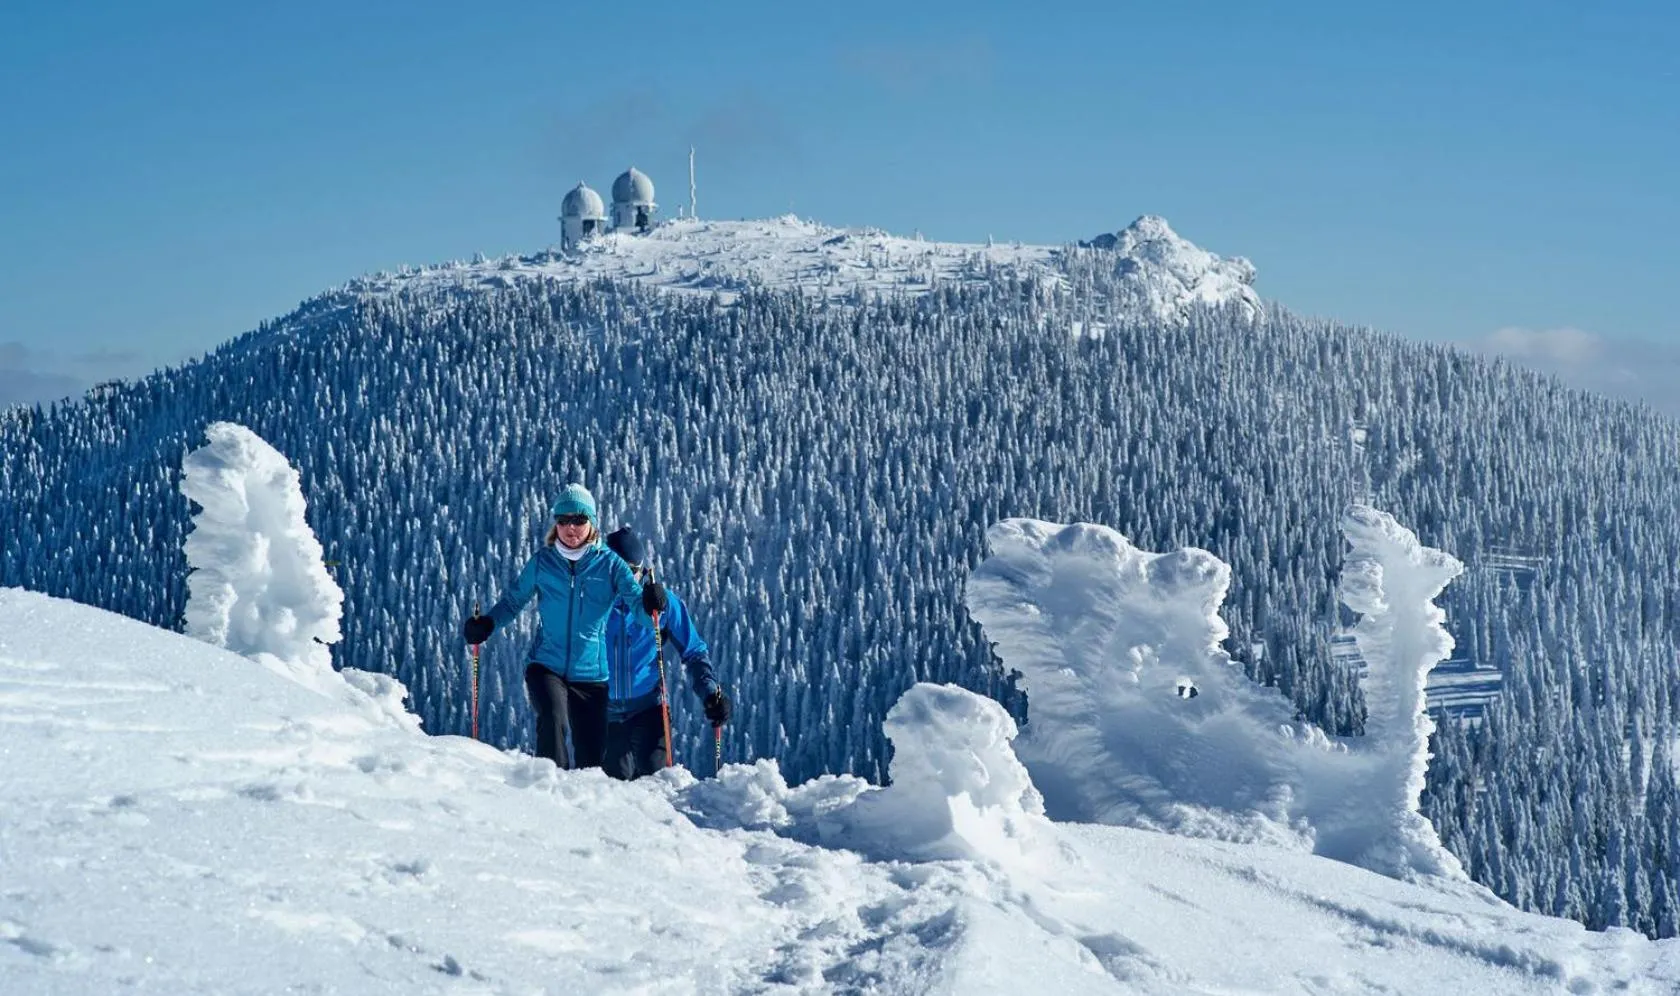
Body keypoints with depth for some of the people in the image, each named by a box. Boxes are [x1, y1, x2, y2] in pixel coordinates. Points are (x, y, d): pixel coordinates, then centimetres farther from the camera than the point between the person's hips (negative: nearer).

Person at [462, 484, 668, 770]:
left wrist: (651, 606, -33)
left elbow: (637, 606, -9)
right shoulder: (542, 562, 3)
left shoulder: (609, 563, 0)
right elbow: (513, 601, 11)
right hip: (546, 667, -1)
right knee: (553, 720, -30)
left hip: (591, 674, 1)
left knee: (591, 760, 5)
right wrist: (486, 624, -7)